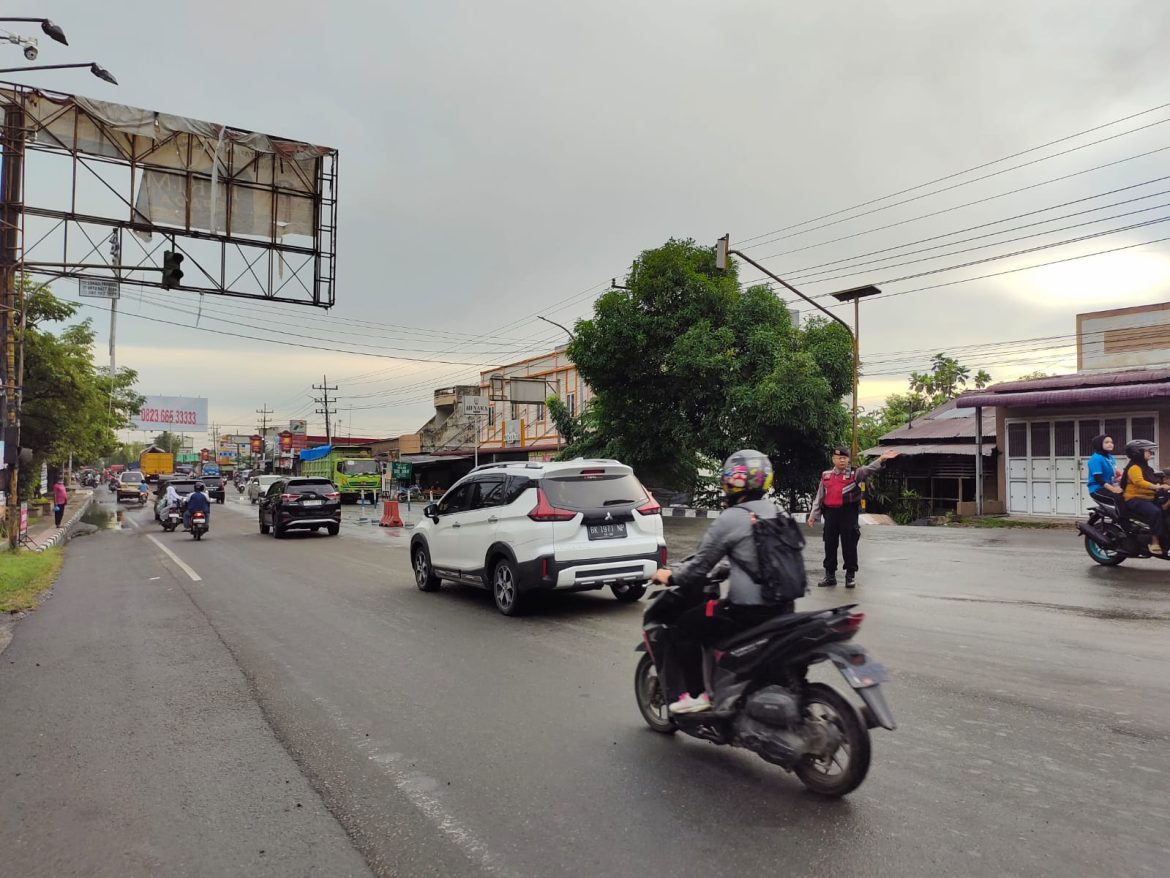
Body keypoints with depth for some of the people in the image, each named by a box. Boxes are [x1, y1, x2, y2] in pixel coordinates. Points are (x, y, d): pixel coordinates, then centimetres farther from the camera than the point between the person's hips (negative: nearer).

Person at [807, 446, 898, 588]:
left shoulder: (854, 474, 3)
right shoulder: (825, 475, 11)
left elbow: (868, 469, -16)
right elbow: (819, 497, 13)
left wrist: (882, 459, -33)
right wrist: (813, 515, 10)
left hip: (848, 513, -3)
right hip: (830, 513, 3)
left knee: (849, 544, 1)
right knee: (830, 545, 8)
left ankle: (851, 575, 12)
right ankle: (830, 575, 19)